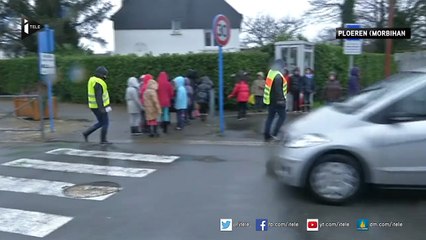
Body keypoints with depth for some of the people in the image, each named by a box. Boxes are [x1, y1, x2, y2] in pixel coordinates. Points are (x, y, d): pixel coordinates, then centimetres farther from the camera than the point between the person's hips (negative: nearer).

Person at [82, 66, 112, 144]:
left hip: (95, 106, 10)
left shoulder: (93, 80, 12)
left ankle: (86, 133, 16)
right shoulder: (98, 83, -19)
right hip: (98, 107, -10)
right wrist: (101, 108, -28)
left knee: (101, 123, 18)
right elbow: (98, 97, -26)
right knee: (105, 122, 2)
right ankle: (103, 140, 8)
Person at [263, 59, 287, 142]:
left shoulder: (271, 73, 13)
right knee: (282, 116, 2)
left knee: (270, 117, 11)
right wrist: (281, 100, -21)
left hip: (270, 100, 9)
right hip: (277, 101, -9)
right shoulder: (278, 76, -17)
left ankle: (267, 136, 11)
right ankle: (274, 134, -3)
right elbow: (278, 90, -23)